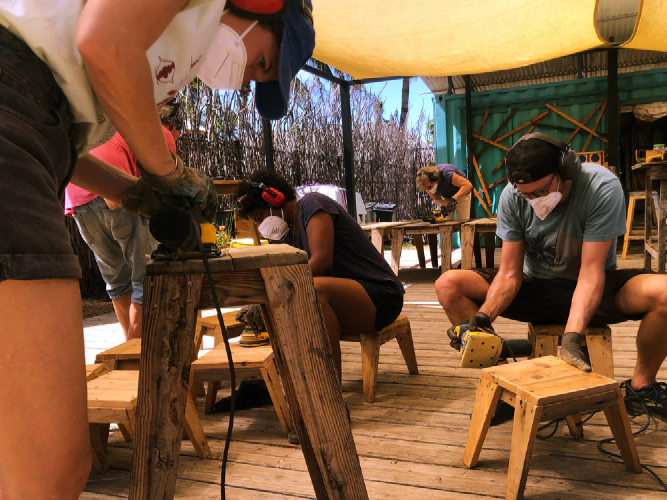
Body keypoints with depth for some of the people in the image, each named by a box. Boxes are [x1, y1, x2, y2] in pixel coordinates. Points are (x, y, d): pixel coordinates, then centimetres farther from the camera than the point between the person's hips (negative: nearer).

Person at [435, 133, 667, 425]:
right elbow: (510, 274, -13)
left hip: (595, 291, -2)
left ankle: (641, 387, -4)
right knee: (448, 285, -18)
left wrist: (571, 336, -39)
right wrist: (481, 318, -31)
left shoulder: (602, 188, -23)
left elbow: (590, 272, -26)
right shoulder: (511, 197, -15)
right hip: (536, 286, 2)